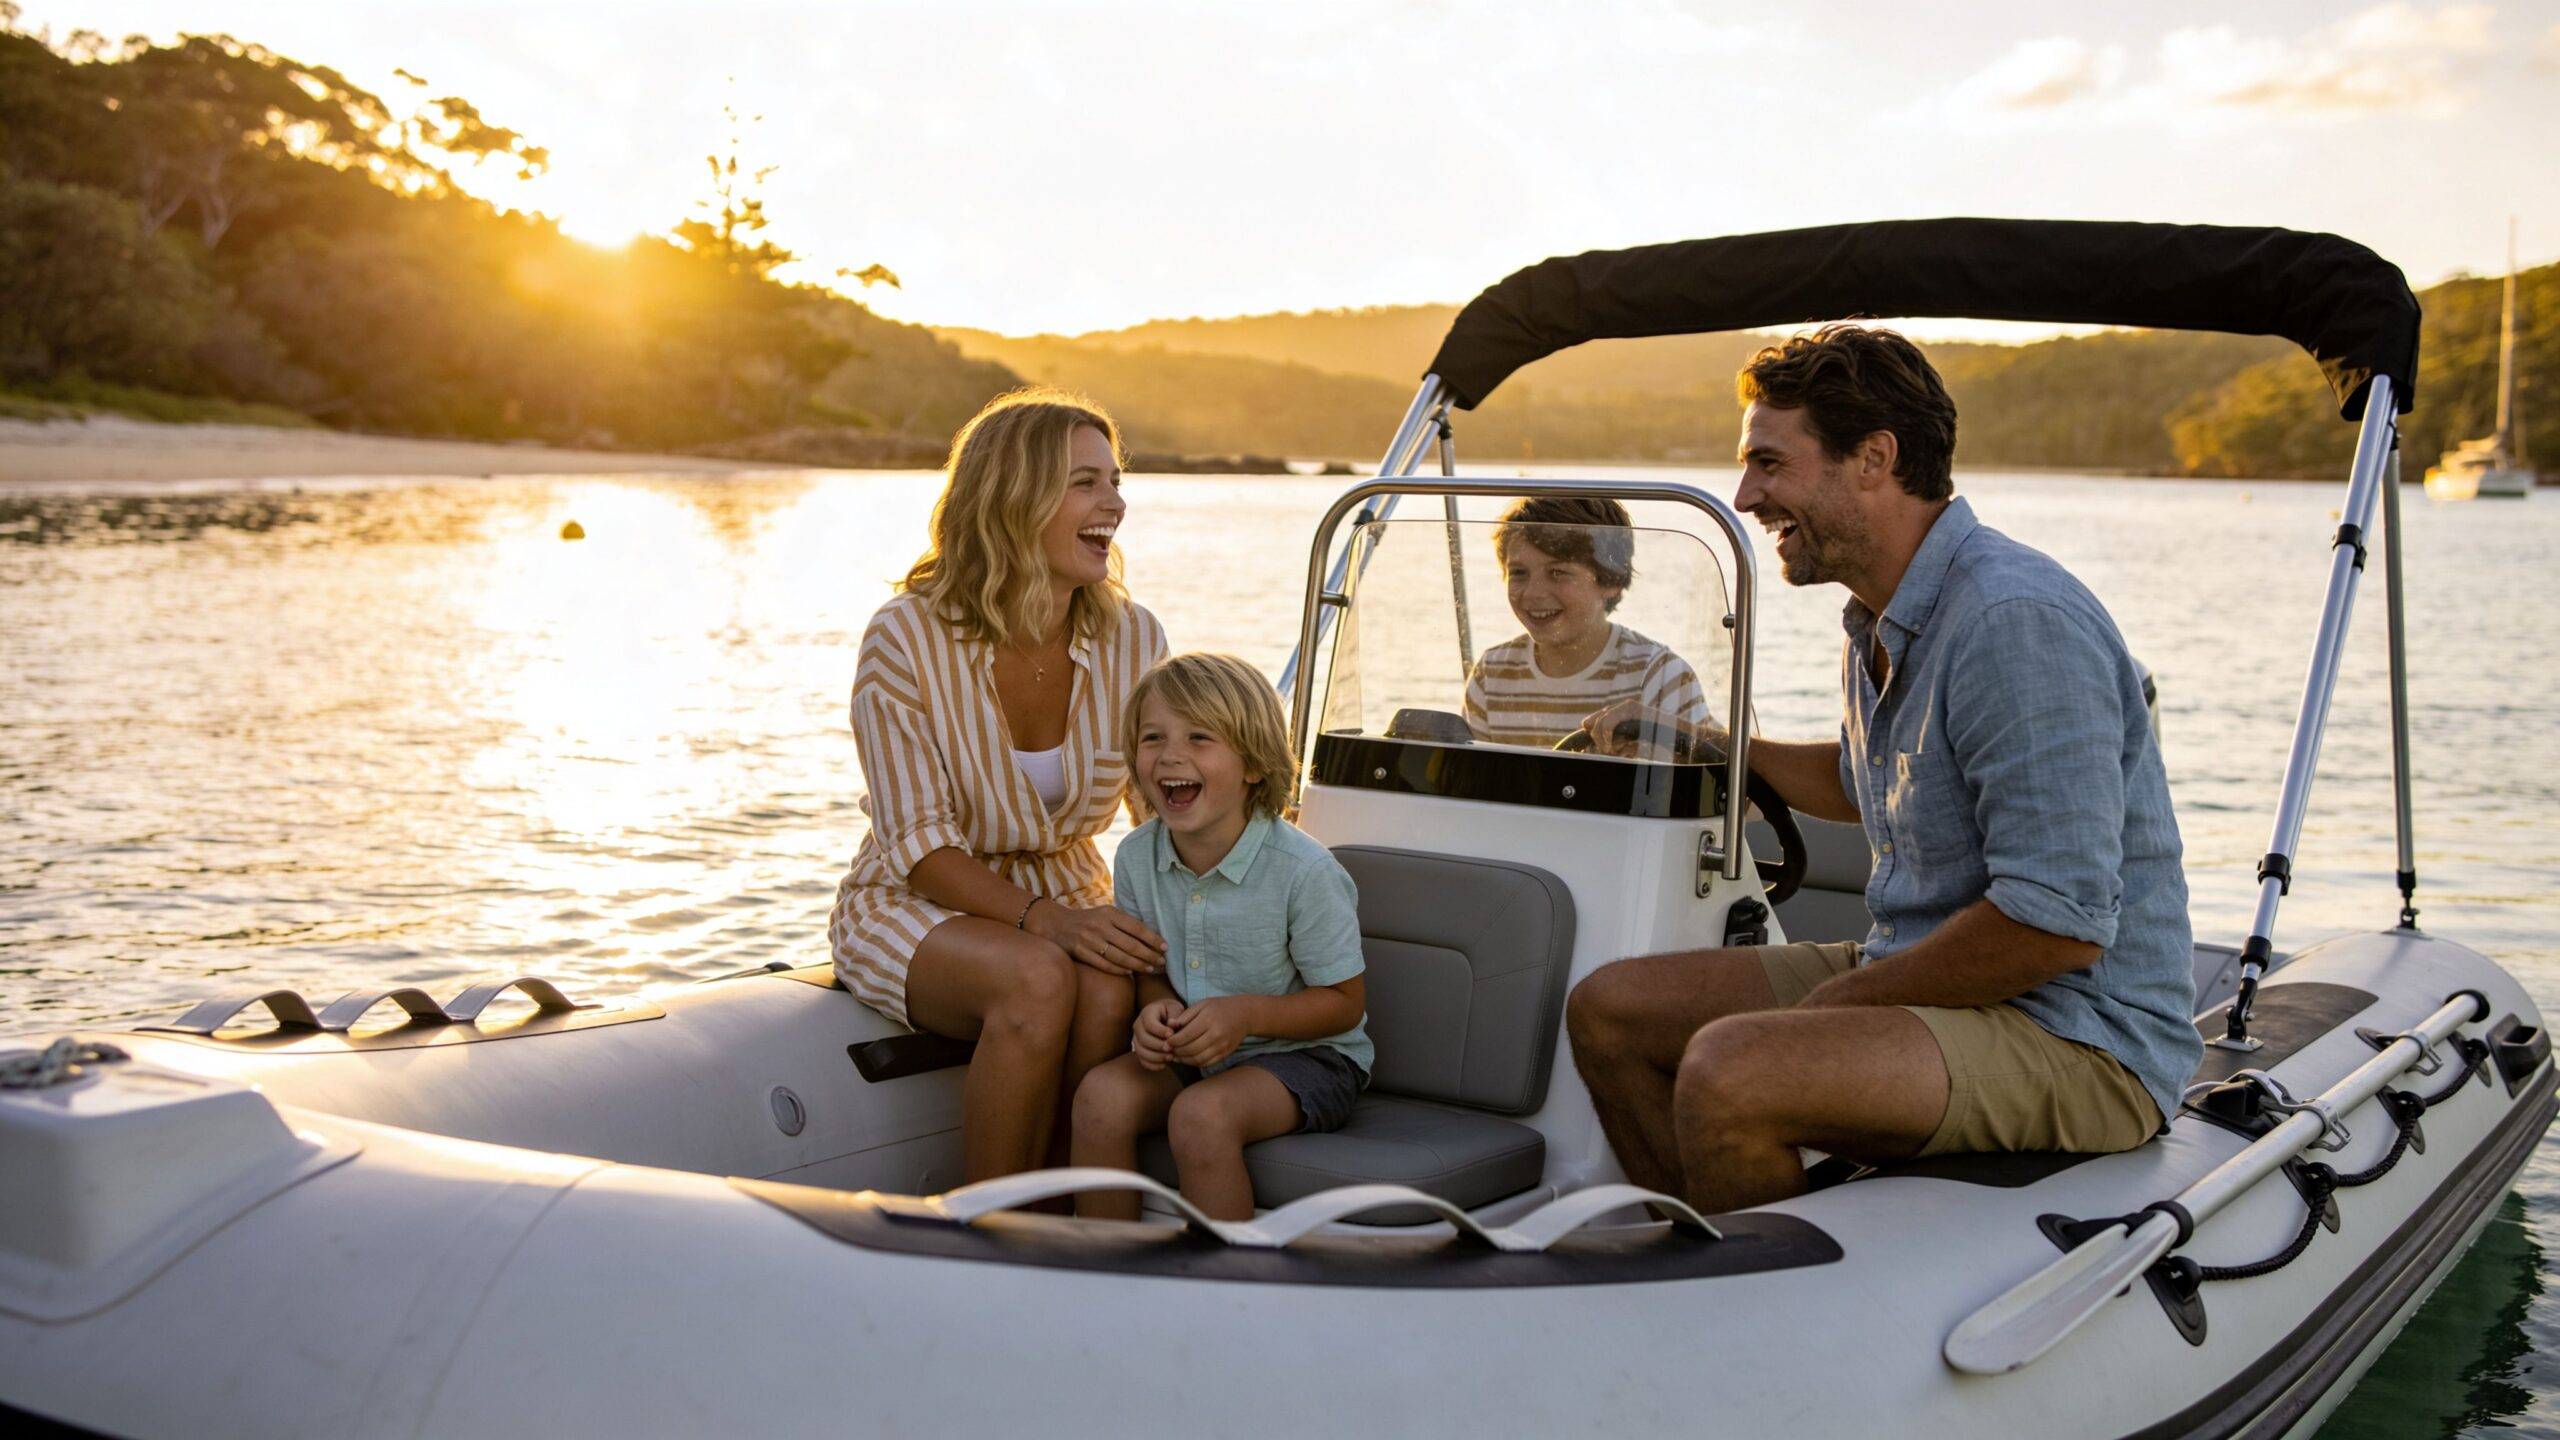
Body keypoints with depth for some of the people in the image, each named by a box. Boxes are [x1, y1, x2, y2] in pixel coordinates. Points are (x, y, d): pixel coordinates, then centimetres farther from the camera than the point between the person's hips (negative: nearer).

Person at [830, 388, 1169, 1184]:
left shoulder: (1131, 639, -6)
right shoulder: (907, 639, -17)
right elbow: (921, 846, -18)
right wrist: (1045, 921, -34)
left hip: (1064, 901, 3)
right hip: (914, 908, -3)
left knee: (1111, 989, -31)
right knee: (1039, 979, -34)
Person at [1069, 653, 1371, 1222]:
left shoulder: (1304, 870, -19)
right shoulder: (1136, 857, -4)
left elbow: (1344, 1001, -11)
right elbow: (1150, 972, 10)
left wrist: (1246, 1014, -26)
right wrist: (1157, 1010, -14)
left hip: (1305, 1053, -5)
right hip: (1187, 1054, 5)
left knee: (1201, 1115, -32)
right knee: (1102, 1094, -23)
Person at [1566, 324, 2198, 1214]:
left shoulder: (2016, 621, -21)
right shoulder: (1881, 623, 10)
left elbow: (2061, 924, -26)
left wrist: (1841, 998, -17)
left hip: (2080, 1038, -10)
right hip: (1914, 979, 10)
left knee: (1728, 1071, -32)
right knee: (1609, 1010, 8)